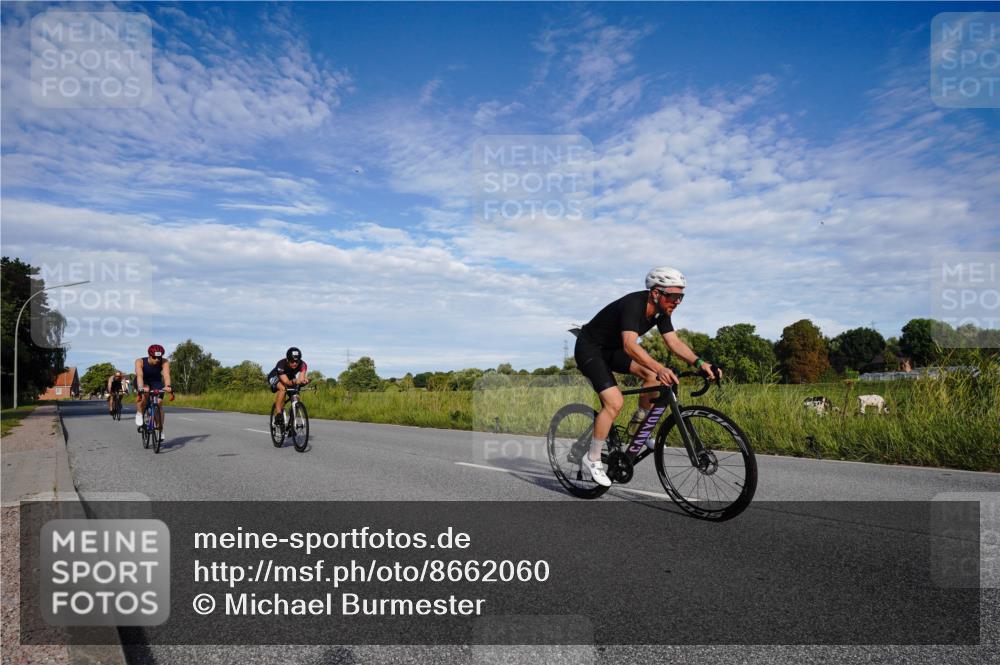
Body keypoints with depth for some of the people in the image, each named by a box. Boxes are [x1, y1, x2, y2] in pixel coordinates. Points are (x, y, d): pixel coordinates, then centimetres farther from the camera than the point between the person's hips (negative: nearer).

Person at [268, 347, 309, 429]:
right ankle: (278, 415, -31)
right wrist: (294, 381, -66)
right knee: (283, 388, -35)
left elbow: (301, 378, -41)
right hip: (275, 377, -3)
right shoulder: (281, 364, -38)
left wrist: (304, 380, -64)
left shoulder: (302, 364, -30)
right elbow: (286, 382, -45)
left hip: (291, 378, 4)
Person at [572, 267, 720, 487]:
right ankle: (592, 458, -6)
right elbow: (630, 345, -44)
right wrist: (660, 367, -57)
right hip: (589, 349, -8)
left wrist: (699, 363, -24)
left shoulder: (661, 310, -5)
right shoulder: (633, 305, -31)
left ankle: (638, 425, 14)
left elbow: (674, 341, -8)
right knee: (615, 402, -21)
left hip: (612, 349, 8)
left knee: (653, 375, -6)